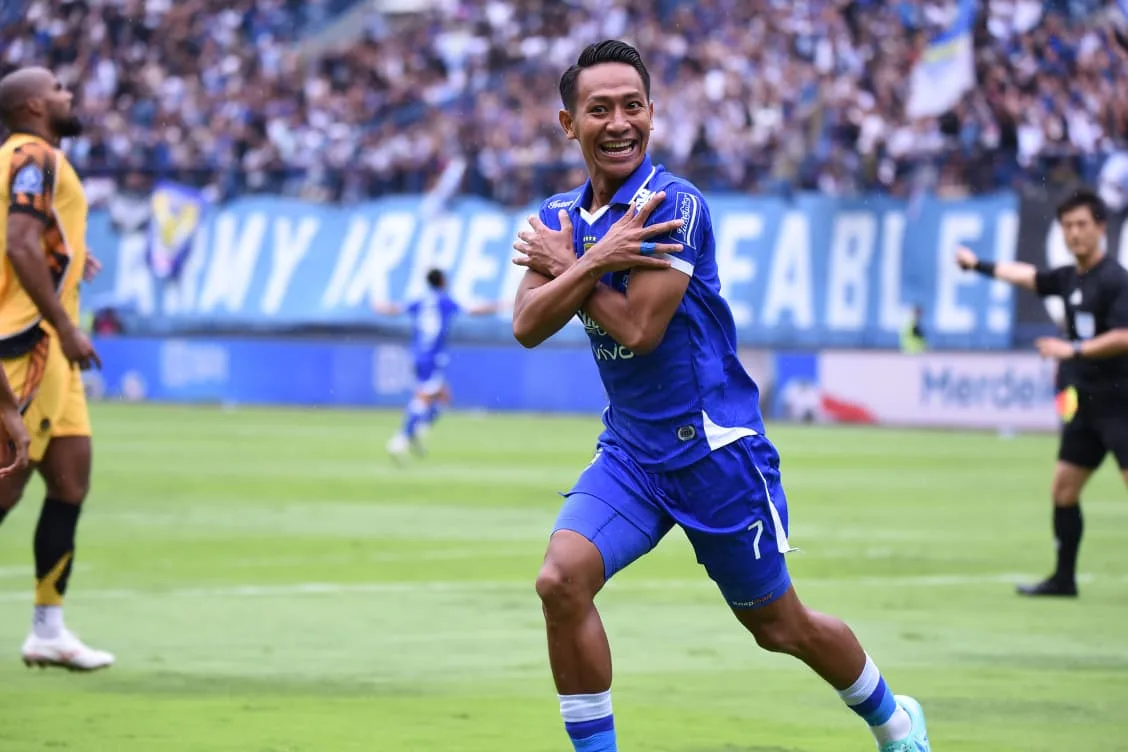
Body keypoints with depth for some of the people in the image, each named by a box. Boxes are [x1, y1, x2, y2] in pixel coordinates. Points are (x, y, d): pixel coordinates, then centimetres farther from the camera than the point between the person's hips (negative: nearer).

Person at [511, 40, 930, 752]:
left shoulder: (675, 204, -16)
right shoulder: (558, 216, 5)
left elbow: (638, 328, -23)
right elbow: (527, 326, -8)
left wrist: (568, 265, -12)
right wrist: (596, 261, -21)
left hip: (714, 446, -5)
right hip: (630, 448, 5)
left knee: (779, 626, 9)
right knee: (562, 580, -19)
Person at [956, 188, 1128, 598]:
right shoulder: (1070, 278, 12)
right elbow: (1028, 275, 29)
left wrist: (1073, 350, -23)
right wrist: (979, 265, 38)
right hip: (1085, 405, 9)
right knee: (1063, 487, 10)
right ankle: (1064, 577, 21)